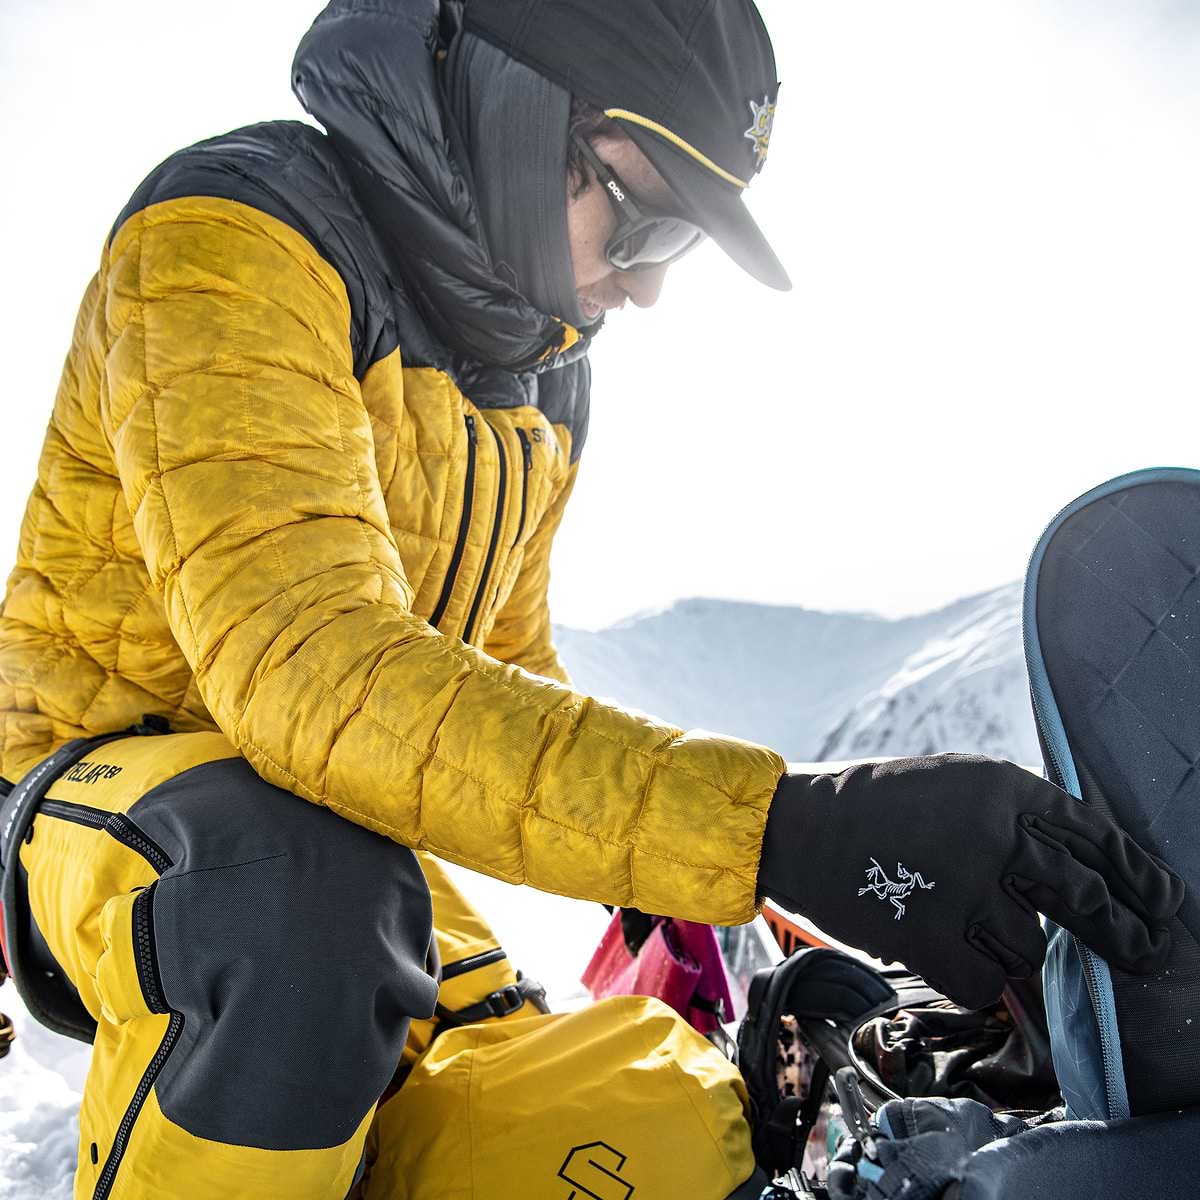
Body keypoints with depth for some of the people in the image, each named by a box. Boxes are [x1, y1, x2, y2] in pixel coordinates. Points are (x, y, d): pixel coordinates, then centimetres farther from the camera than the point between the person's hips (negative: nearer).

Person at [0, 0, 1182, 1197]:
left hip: (351, 825, 7)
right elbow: (303, 659, -34)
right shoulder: (233, 235, -19)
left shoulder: (541, 386, 6)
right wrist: (776, 827, -42)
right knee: (307, 892, -39)